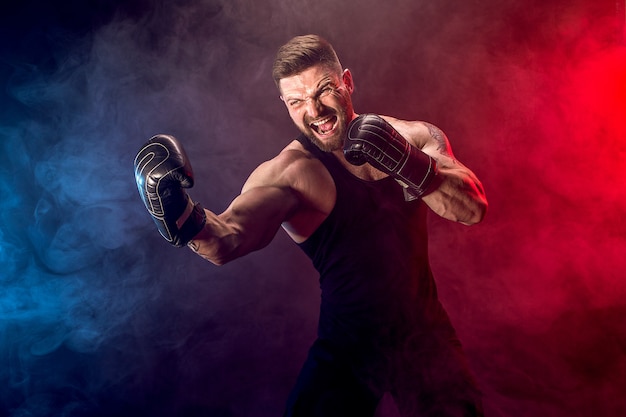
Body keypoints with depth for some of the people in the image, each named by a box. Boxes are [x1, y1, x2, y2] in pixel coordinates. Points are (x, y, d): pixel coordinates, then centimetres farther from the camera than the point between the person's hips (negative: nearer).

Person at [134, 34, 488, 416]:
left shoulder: (415, 138, -2)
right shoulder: (290, 172, -13)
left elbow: (473, 209, -12)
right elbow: (229, 238, -28)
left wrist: (413, 168, -29)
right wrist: (187, 220, -51)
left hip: (425, 335, 3)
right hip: (348, 348, -2)